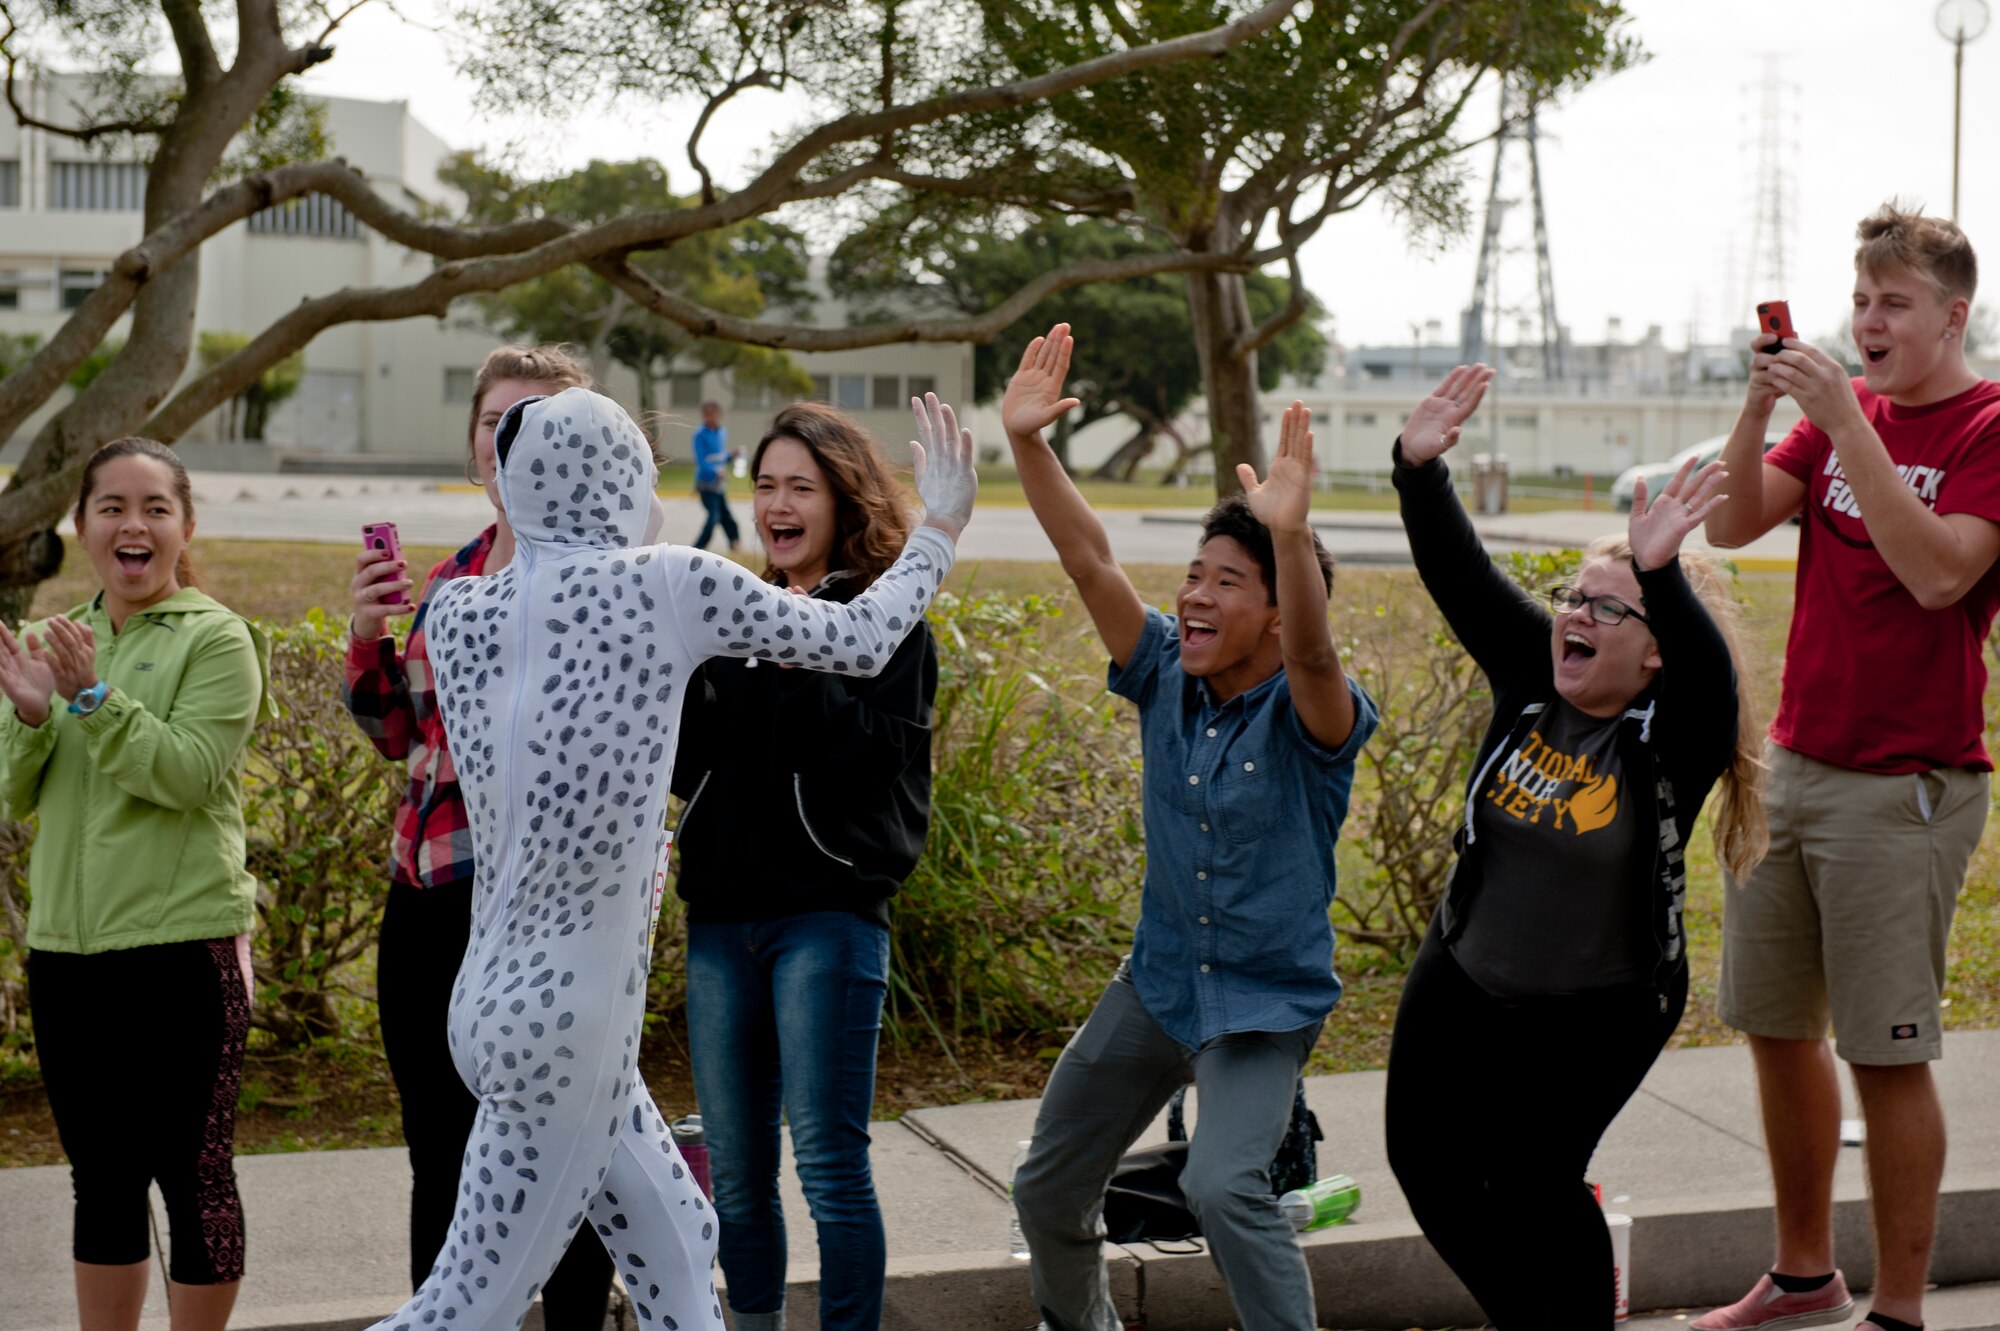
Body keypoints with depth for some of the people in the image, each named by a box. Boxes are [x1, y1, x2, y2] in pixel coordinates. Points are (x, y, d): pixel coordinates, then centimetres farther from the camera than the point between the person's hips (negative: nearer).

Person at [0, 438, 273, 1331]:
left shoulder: (216, 641, -5)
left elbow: (189, 773, -16)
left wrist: (93, 698, -23)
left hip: (183, 946, -5)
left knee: (192, 1172, 2)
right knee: (100, 1180, 15)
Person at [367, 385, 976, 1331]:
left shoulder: (459, 612, 2)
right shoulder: (668, 583, -12)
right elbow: (861, 643, 1)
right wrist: (940, 525, 16)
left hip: (496, 996, 7)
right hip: (570, 1014, -7)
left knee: (675, 1244, 19)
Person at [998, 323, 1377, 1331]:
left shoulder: (1309, 718, -18)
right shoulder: (1166, 682, -4)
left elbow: (1312, 656, -41)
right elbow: (1088, 561, -12)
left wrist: (1289, 533, -58)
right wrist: (1028, 443, -24)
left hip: (1265, 1005, -6)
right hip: (1156, 982, 6)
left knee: (1223, 1184, -29)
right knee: (1046, 1187, 15)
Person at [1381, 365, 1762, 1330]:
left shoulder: (1678, 729, -19)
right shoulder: (1531, 676, -7)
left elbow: (1709, 668, -41)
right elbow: (1459, 577, -15)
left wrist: (1661, 574, -59)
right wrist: (1420, 469, -31)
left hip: (1602, 1011, -6)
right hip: (1463, 979, 6)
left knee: (1528, 1184, -4)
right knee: (1425, 1158, 13)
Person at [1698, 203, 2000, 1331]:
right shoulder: (1842, 411, 13)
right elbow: (1732, 523, 3)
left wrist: (1846, 419, -24)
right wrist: (1761, 407, -12)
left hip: (1904, 789, -7)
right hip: (1792, 763, 7)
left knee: (1886, 1054, -3)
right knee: (1776, 1024, 12)